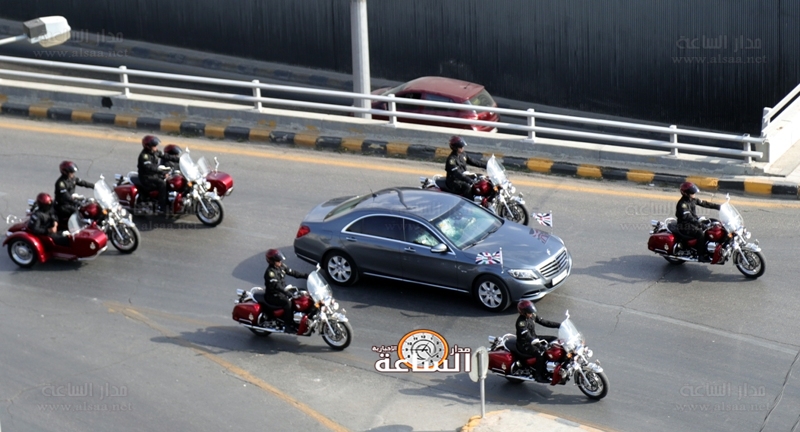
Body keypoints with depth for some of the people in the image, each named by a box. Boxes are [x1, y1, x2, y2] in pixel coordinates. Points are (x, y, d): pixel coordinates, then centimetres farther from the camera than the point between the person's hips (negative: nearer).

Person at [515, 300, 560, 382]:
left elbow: (544, 322, 2)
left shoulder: (532, 316, 0)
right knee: (539, 353, -32)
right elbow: (527, 335, -37)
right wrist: (537, 341, -54)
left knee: (554, 339, 1)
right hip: (524, 344, -9)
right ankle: (539, 376, -21)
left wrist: (560, 325, -6)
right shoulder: (521, 322, -25)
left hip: (534, 338, 9)